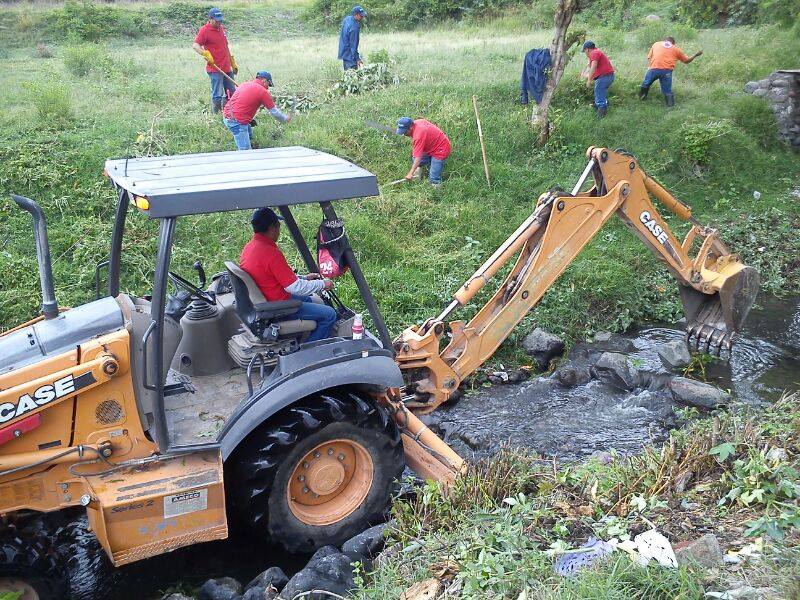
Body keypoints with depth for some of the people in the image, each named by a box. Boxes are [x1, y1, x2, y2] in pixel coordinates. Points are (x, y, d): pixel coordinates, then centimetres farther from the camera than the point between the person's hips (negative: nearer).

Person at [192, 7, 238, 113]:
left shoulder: (221, 28, 16)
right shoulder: (204, 30, -7)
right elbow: (195, 45, -18)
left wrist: (233, 63, 26)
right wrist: (205, 53, -35)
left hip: (227, 68, 8)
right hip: (215, 69, -8)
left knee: (231, 93, 11)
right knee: (218, 95, -7)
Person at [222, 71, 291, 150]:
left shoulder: (245, 84, 17)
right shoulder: (263, 92, -6)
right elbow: (274, 112, 2)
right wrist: (286, 119, 18)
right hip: (237, 122, -9)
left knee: (248, 132, 30)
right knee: (246, 151, -9)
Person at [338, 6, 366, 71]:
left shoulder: (346, 19, 3)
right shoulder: (354, 27, -24)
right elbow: (354, 45, -22)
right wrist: (357, 59, -18)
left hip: (344, 52, 10)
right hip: (349, 55, -10)